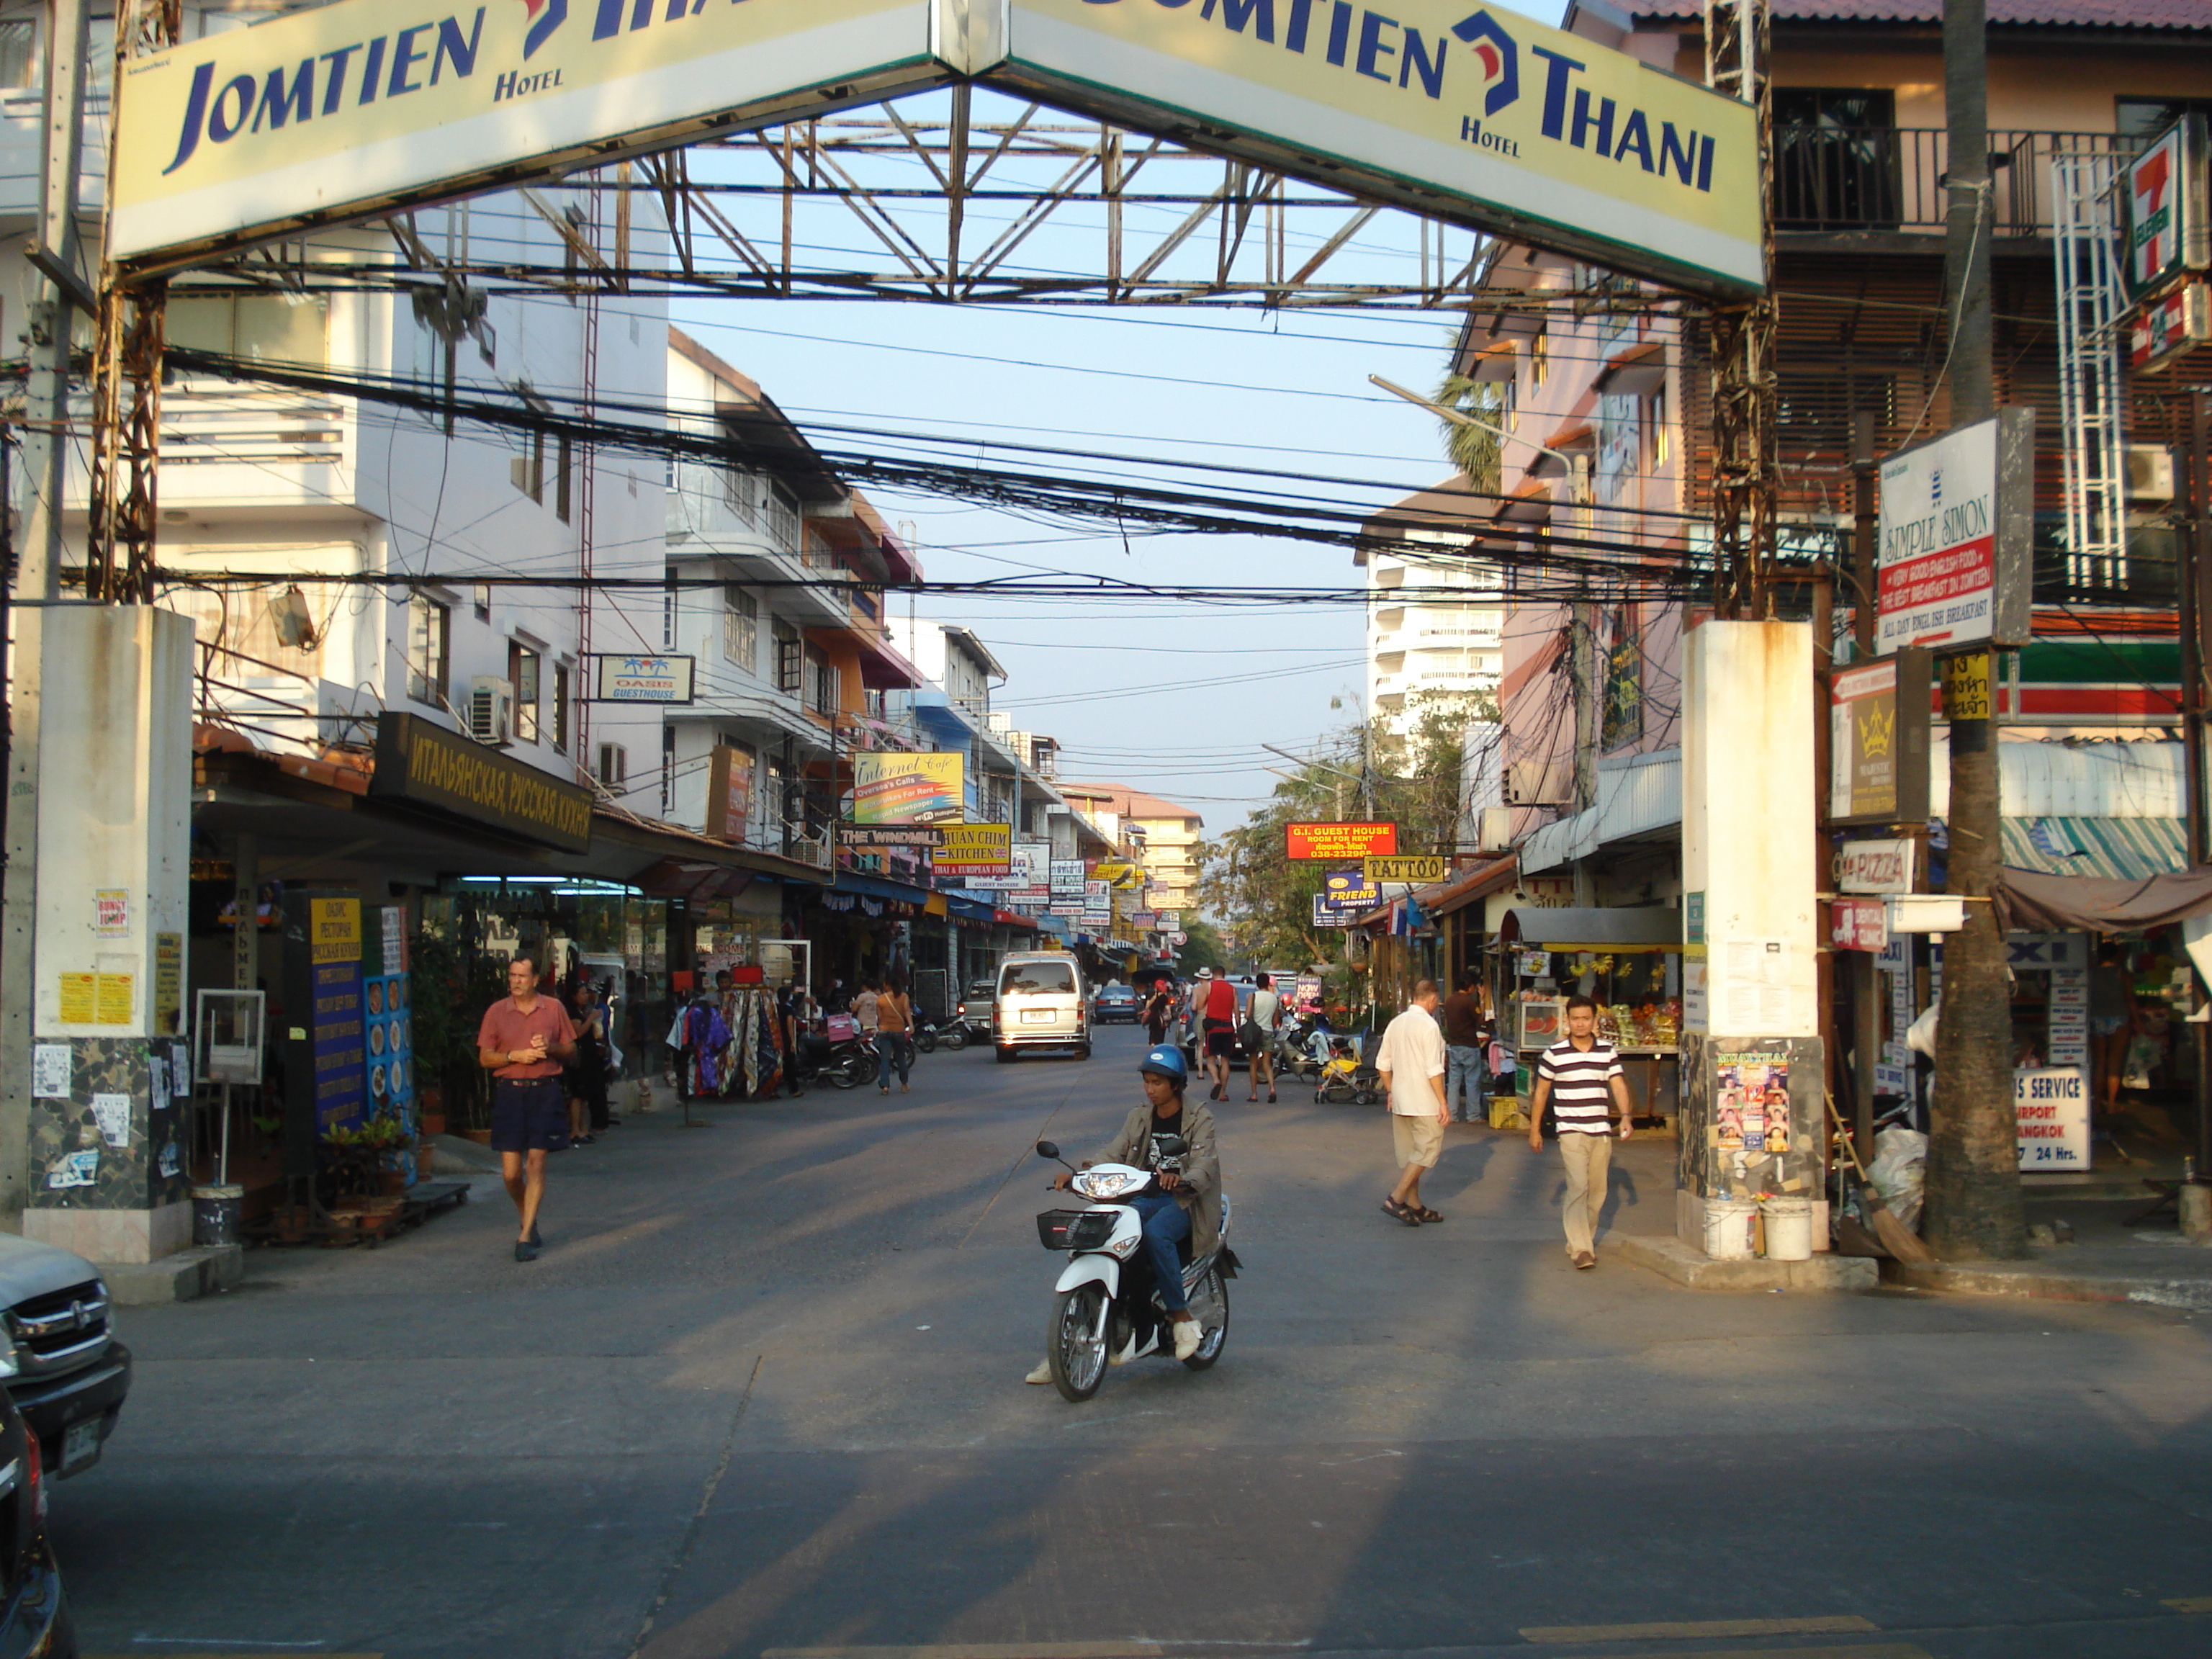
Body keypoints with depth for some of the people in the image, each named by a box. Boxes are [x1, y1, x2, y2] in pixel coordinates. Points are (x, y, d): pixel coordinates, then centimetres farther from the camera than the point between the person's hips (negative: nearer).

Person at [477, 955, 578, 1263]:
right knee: (511, 1172, 0)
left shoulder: (553, 1008, 7)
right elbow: (484, 1058, 5)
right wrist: (514, 1056, -11)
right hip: (509, 1091, 1)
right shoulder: (496, 1012, 6)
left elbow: (571, 1050, 12)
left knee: (536, 1164, -6)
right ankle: (527, 1218, 29)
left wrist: (551, 1047, -8)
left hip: (544, 1091, -1)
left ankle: (525, 1236, -2)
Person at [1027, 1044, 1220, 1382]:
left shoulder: (1199, 1119, -2)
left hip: (1184, 1201, -4)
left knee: (1156, 1233, -39)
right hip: (1145, 1198, 5)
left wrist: (1183, 1179, -40)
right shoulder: (1139, 1117, 14)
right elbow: (1113, 1155, 3)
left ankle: (1183, 1316, -21)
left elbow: (1203, 1164, -17)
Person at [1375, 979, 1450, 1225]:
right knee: (1428, 1149, -2)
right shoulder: (1429, 1025, -14)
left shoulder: (1396, 1023, 9)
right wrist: (1443, 1103, -14)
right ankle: (1396, 1199, -9)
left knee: (1408, 1153, 12)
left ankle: (1414, 1205, 17)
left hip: (1400, 1101, 8)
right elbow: (1434, 1069, -18)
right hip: (1424, 1102, -8)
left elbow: (1383, 1063, 13)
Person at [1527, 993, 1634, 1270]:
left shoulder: (1608, 1052, 6)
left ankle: (1585, 1240, 25)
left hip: (1602, 1132, 4)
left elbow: (1618, 1085, 0)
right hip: (1571, 1130, -4)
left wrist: (1625, 1116, -16)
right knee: (1578, 1187, -14)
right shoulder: (1554, 1054, -2)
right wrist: (1535, 1129, 6)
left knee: (1597, 1191, 10)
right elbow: (1541, 1093, 5)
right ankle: (1580, 1249, -17)